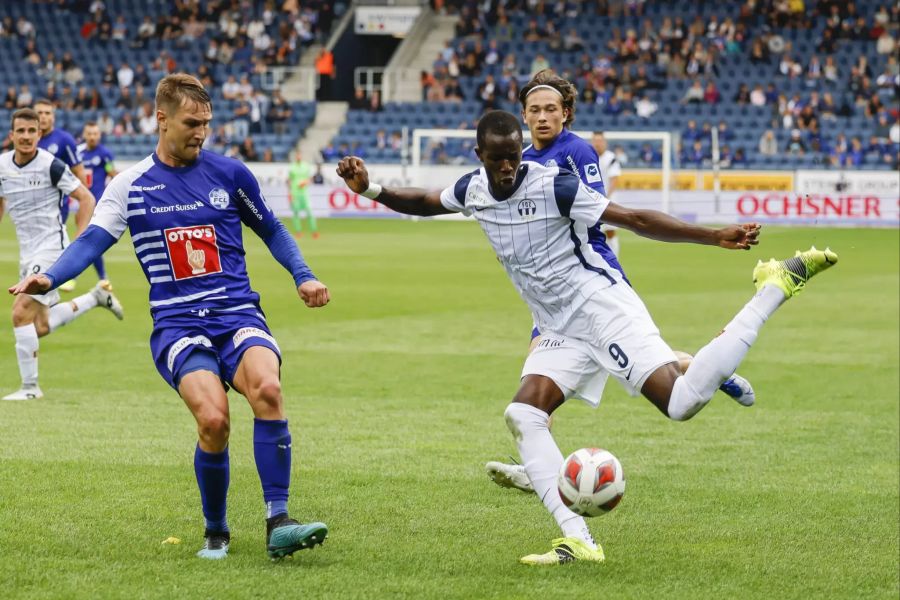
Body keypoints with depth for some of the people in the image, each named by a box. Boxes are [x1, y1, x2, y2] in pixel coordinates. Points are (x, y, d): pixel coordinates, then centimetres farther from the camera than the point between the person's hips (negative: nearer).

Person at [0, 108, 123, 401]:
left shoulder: (51, 165, -15)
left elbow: (87, 199, -10)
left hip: (51, 246, -7)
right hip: (28, 252, 7)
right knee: (41, 327, 11)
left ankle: (30, 387, -6)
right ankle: (95, 298, 33)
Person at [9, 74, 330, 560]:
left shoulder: (230, 173, 9)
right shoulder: (131, 185, 6)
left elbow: (269, 229, 23)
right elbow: (93, 240, -5)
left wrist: (303, 276, 10)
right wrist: (49, 277, -23)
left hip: (238, 315, 1)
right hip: (177, 326, -1)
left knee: (267, 389, -31)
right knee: (213, 418, -26)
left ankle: (278, 524, -26)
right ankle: (215, 533, -1)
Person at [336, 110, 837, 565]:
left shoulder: (554, 185, -14)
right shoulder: (472, 190, 5)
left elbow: (636, 219, -13)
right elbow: (424, 203, 27)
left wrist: (716, 237, -20)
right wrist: (370, 189, 10)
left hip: (602, 306, -7)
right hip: (563, 333, 7)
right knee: (523, 415, -14)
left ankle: (776, 287, -7)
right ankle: (579, 541, -18)